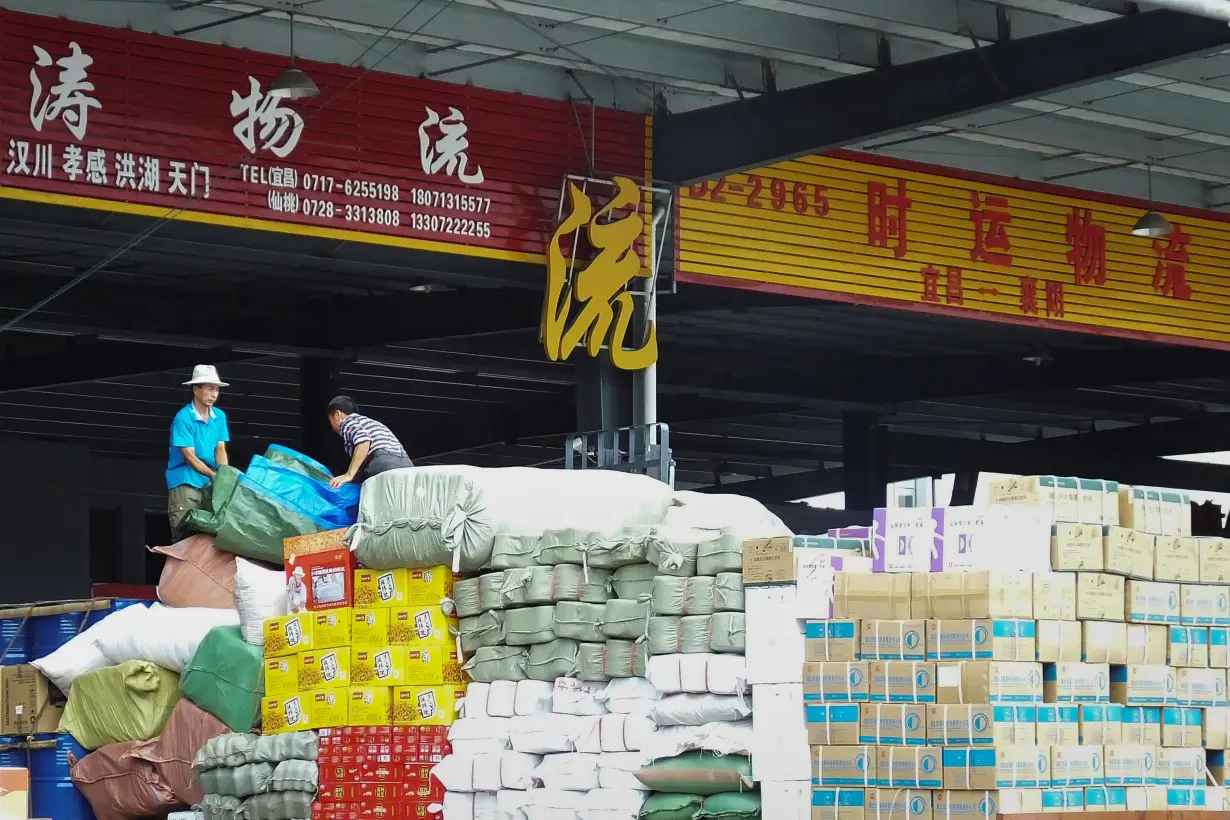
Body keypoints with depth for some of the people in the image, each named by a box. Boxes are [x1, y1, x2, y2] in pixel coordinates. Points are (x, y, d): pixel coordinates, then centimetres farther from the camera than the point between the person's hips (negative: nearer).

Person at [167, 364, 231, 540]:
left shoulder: (219, 416, 6)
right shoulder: (183, 418, -12)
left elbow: (220, 449, 6)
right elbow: (190, 457, -14)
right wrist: (213, 475, -23)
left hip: (209, 484, 6)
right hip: (185, 483, -6)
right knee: (185, 536, -9)